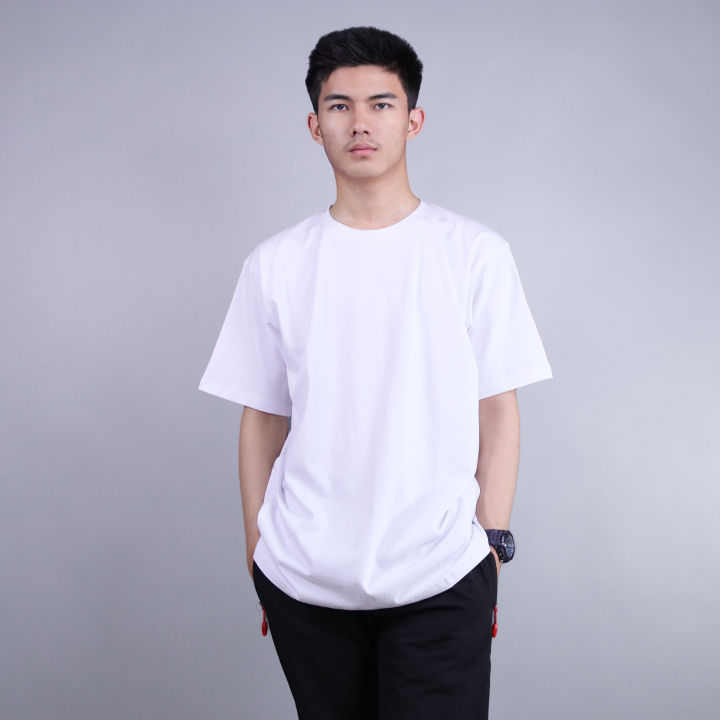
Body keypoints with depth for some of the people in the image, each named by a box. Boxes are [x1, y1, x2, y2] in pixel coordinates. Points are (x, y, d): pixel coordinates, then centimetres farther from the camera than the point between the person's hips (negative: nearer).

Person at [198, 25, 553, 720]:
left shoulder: (476, 253, 0)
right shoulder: (274, 264, 4)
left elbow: (497, 413, 1)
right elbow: (261, 419, 8)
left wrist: (492, 546, -2)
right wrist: (257, 553, 8)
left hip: (441, 581, -1)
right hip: (302, 581, 2)